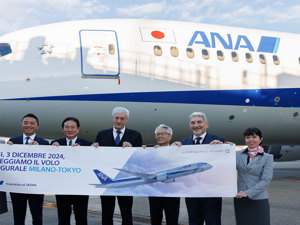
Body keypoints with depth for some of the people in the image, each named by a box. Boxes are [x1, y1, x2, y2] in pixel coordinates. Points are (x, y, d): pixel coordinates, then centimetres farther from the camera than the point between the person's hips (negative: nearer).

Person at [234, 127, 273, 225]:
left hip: (258, 200, -2)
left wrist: (248, 193, -17)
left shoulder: (267, 157, 0)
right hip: (240, 200, 3)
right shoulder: (238, 154, 8)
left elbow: (266, 180, -8)